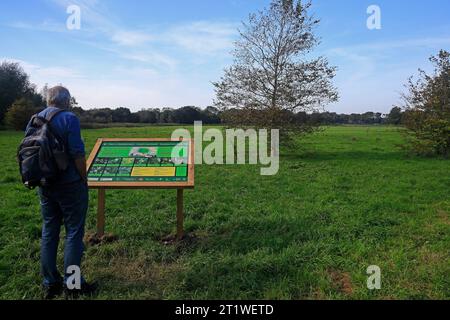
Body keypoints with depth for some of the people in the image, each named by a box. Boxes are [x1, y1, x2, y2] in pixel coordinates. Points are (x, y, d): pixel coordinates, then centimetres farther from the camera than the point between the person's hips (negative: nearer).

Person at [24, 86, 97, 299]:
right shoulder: (69, 118, -11)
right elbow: (78, 154, -17)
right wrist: (84, 178, -6)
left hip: (44, 186, 7)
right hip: (70, 184, -6)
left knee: (48, 232, 14)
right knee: (73, 233, 3)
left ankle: (50, 284, 22)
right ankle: (72, 284, 11)